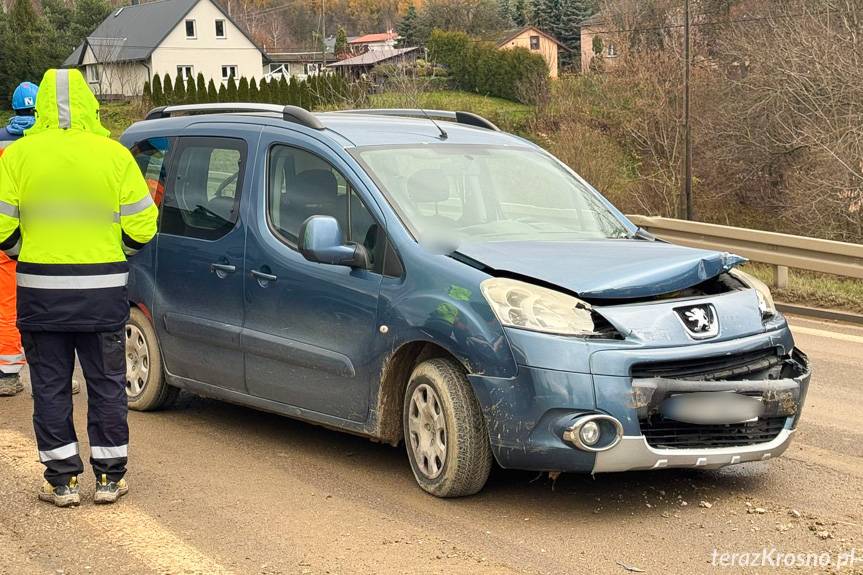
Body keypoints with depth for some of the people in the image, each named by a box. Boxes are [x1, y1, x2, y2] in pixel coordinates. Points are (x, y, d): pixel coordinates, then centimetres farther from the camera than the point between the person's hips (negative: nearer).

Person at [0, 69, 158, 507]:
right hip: (103, 293, 0)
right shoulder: (114, 155, -4)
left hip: (39, 292, 0)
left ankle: (62, 480, 13)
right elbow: (143, 225, -3)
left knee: (50, 388, 10)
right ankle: (109, 478, 17)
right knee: (106, 385, 12)